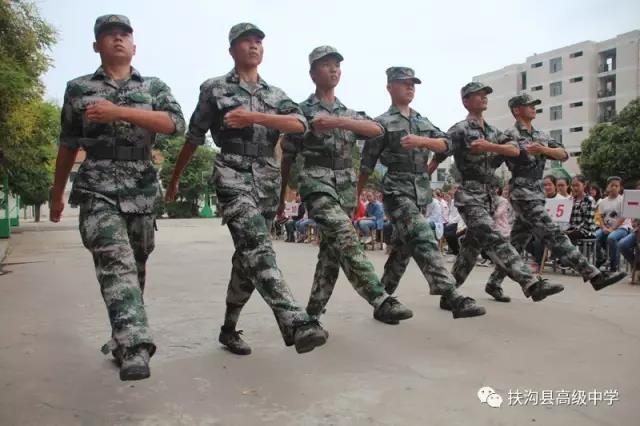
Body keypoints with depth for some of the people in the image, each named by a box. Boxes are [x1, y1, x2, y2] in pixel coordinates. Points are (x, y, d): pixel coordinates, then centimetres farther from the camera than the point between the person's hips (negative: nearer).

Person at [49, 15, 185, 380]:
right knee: (116, 263, -20)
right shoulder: (79, 89, 11)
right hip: (98, 190, -1)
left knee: (135, 268, 8)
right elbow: (68, 146, 17)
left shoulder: (155, 86, 10)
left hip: (143, 191, 2)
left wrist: (120, 112, -19)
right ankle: (136, 348, -29)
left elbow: (176, 123, -10)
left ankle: (123, 339, 25)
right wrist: (57, 194, 20)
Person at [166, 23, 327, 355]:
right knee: (257, 246, -25)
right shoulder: (214, 88, 9)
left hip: (268, 179, 5)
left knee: (248, 255, 7)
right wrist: (174, 178, 16)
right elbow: (193, 137, 13)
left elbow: (300, 124, -2)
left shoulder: (275, 94, 17)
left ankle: (229, 328, 21)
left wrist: (253, 117, -13)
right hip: (233, 175, -4)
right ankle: (295, 323, -38)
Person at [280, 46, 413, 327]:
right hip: (317, 183, -5)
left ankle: (312, 314, 14)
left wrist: (338, 122, -18)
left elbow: (377, 130, -3)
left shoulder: (349, 113, 19)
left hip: (346, 186, 5)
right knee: (346, 240, -23)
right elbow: (287, 158, 8)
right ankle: (381, 301, -28)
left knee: (331, 248, 4)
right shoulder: (301, 111, 6)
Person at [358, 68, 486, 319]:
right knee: (424, 241, -19)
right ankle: (454, 298, -25)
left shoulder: (423, 122, 19)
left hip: (420, 192, 7)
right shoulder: (382, 123, 0)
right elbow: (367, 165, 1)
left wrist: (421, 140, -16)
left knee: (402, 248, 11)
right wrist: (356, 197, 3)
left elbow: (445, 144, 3)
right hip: (397, 191, -7)